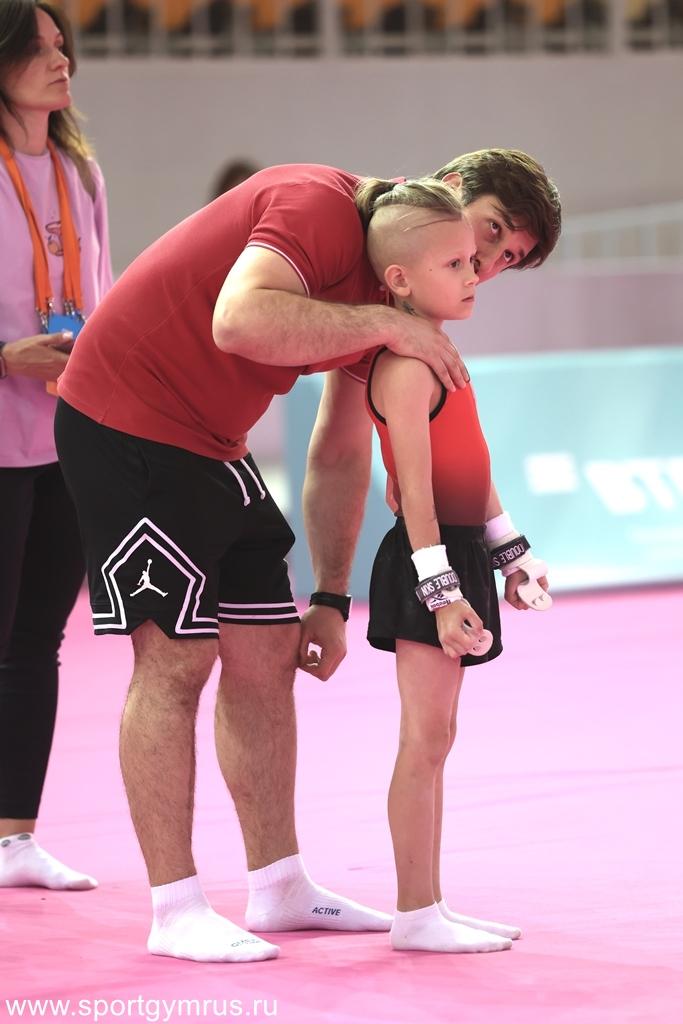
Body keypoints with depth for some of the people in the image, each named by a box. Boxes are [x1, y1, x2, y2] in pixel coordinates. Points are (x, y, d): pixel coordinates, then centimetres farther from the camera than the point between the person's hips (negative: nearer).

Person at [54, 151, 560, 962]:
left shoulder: (387, 306, 9)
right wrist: (385, 325, -30)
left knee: (266, 654, 9)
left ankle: (279, 888, 18)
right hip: (128, 424, -10)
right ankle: (175, 913, -5)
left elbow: (338, 457, 14)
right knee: (175, 654, -10)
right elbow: (239, 319, -37)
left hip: (210, 444, 10)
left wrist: (331, 598, 9)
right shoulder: (323, 204, -19)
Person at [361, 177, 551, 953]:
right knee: (425, 737, -6)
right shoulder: (408, 368, -17)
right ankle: (415, 913, -2)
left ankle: (427, 907, 18)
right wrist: (441, 588, -24)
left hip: (455, 555, 10)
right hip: (426, 564, -10)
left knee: (435, 736, 12)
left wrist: (509, 550, 25)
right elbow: (415, 488, -21)